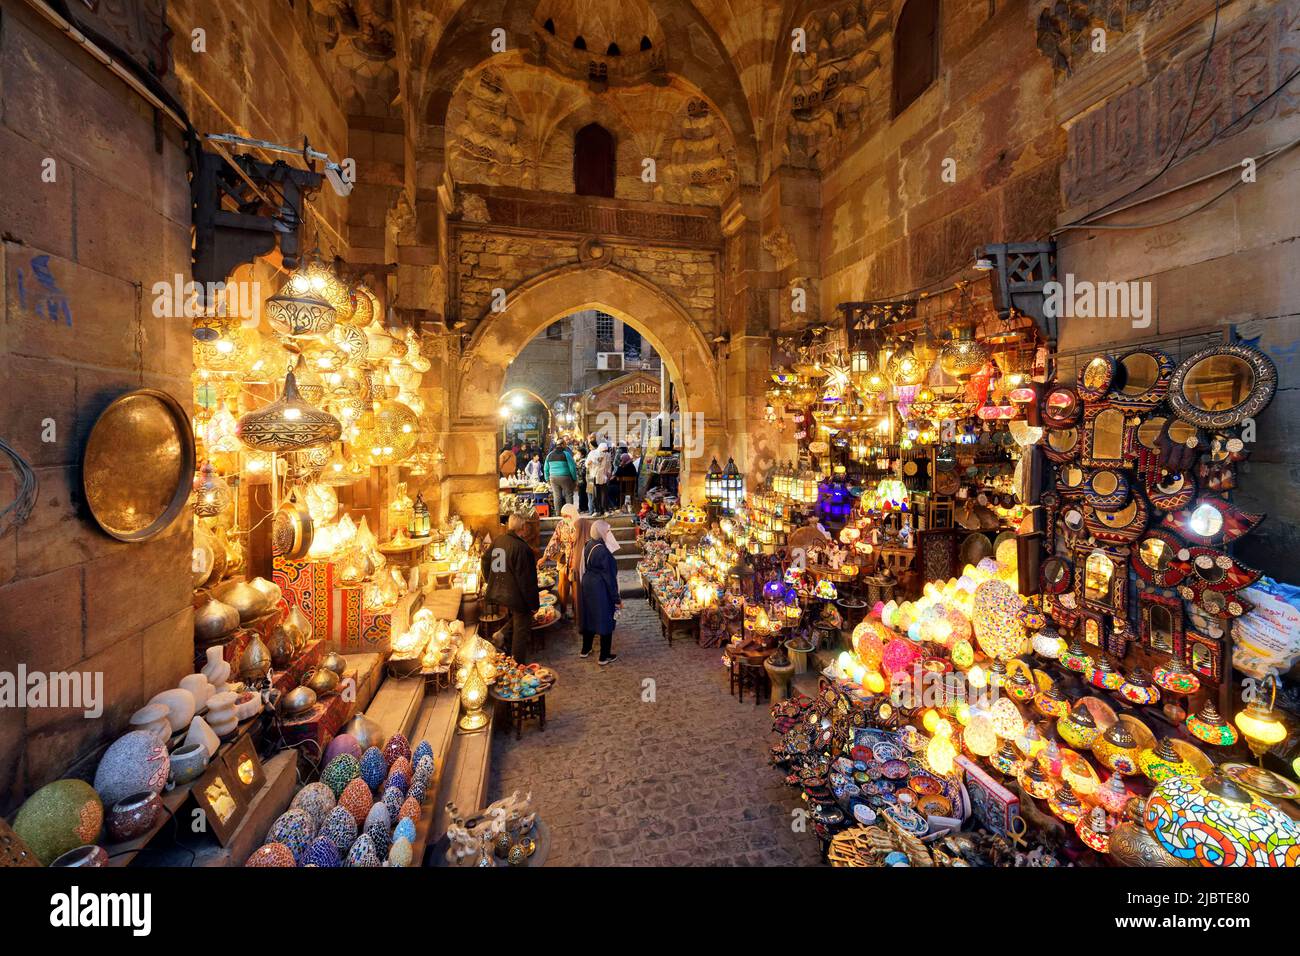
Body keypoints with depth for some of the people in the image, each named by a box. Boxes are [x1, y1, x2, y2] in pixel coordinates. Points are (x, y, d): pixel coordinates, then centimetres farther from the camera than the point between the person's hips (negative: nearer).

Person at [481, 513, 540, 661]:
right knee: (521, 629, 9)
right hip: (517, 597, -7)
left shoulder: (497, 540, -2)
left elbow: (485, 560, 12)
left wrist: (491, 582, 25)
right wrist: (534, 604, -11)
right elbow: (527, 580, -21)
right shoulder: (522, 548, -25)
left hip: (498, 592, 7)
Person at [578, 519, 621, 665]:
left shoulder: (588, 545, 0)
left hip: (587, 586, 8)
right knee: (605, 620, 6)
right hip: (601, 589, -8)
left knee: (590, 617, 22)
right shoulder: (602, 551, -25)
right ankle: (604, 657, 17)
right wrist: (616, 599, -13)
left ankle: (585, 650, 36)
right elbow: (609, 576, -20)